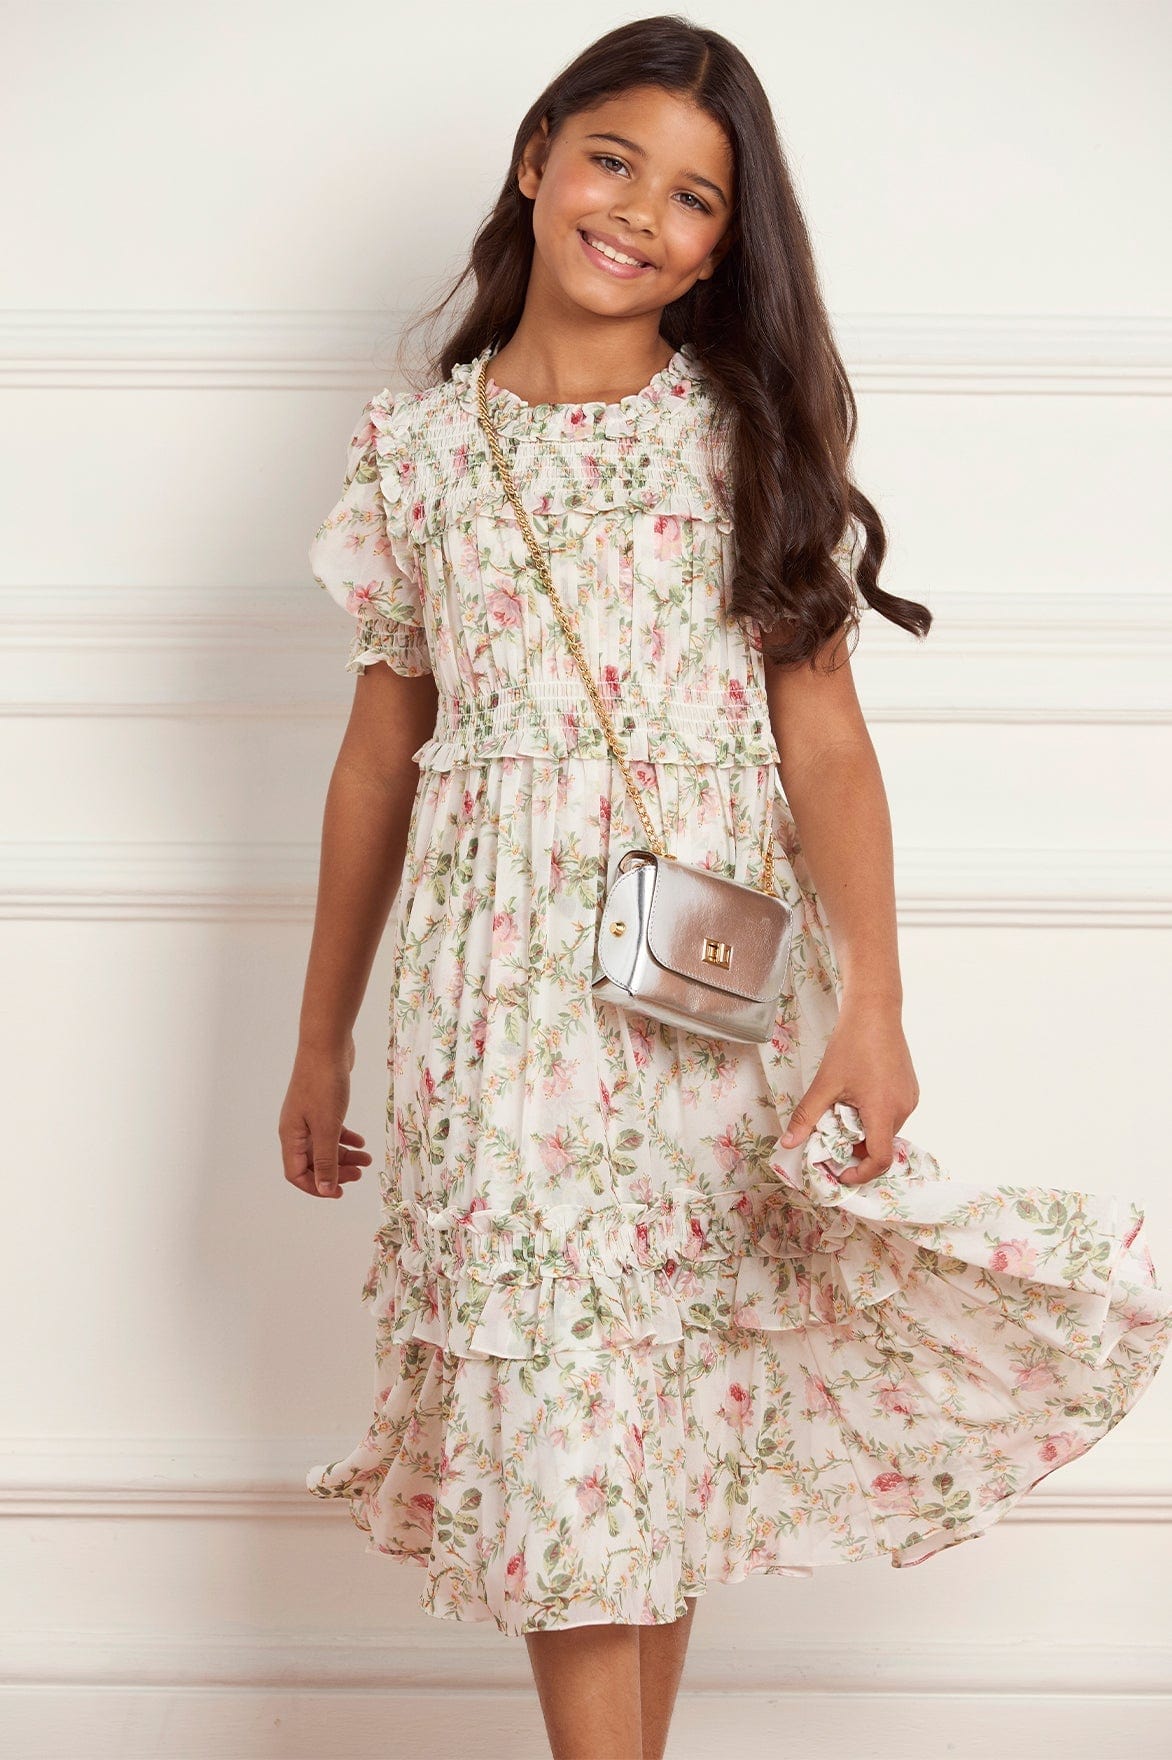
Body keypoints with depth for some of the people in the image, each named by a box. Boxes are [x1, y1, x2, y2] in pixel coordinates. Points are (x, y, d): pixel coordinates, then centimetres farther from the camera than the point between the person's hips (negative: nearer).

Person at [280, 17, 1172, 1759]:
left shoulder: (757, 430, 4)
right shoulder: (416, 443, 7)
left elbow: (821, 728, -4)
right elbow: (379, 755, 11)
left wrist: (872, 1006, -16)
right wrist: (320, 1045, 13)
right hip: (504, 992, 0)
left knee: (678, 1412, 6)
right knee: (562, 1426, -2)